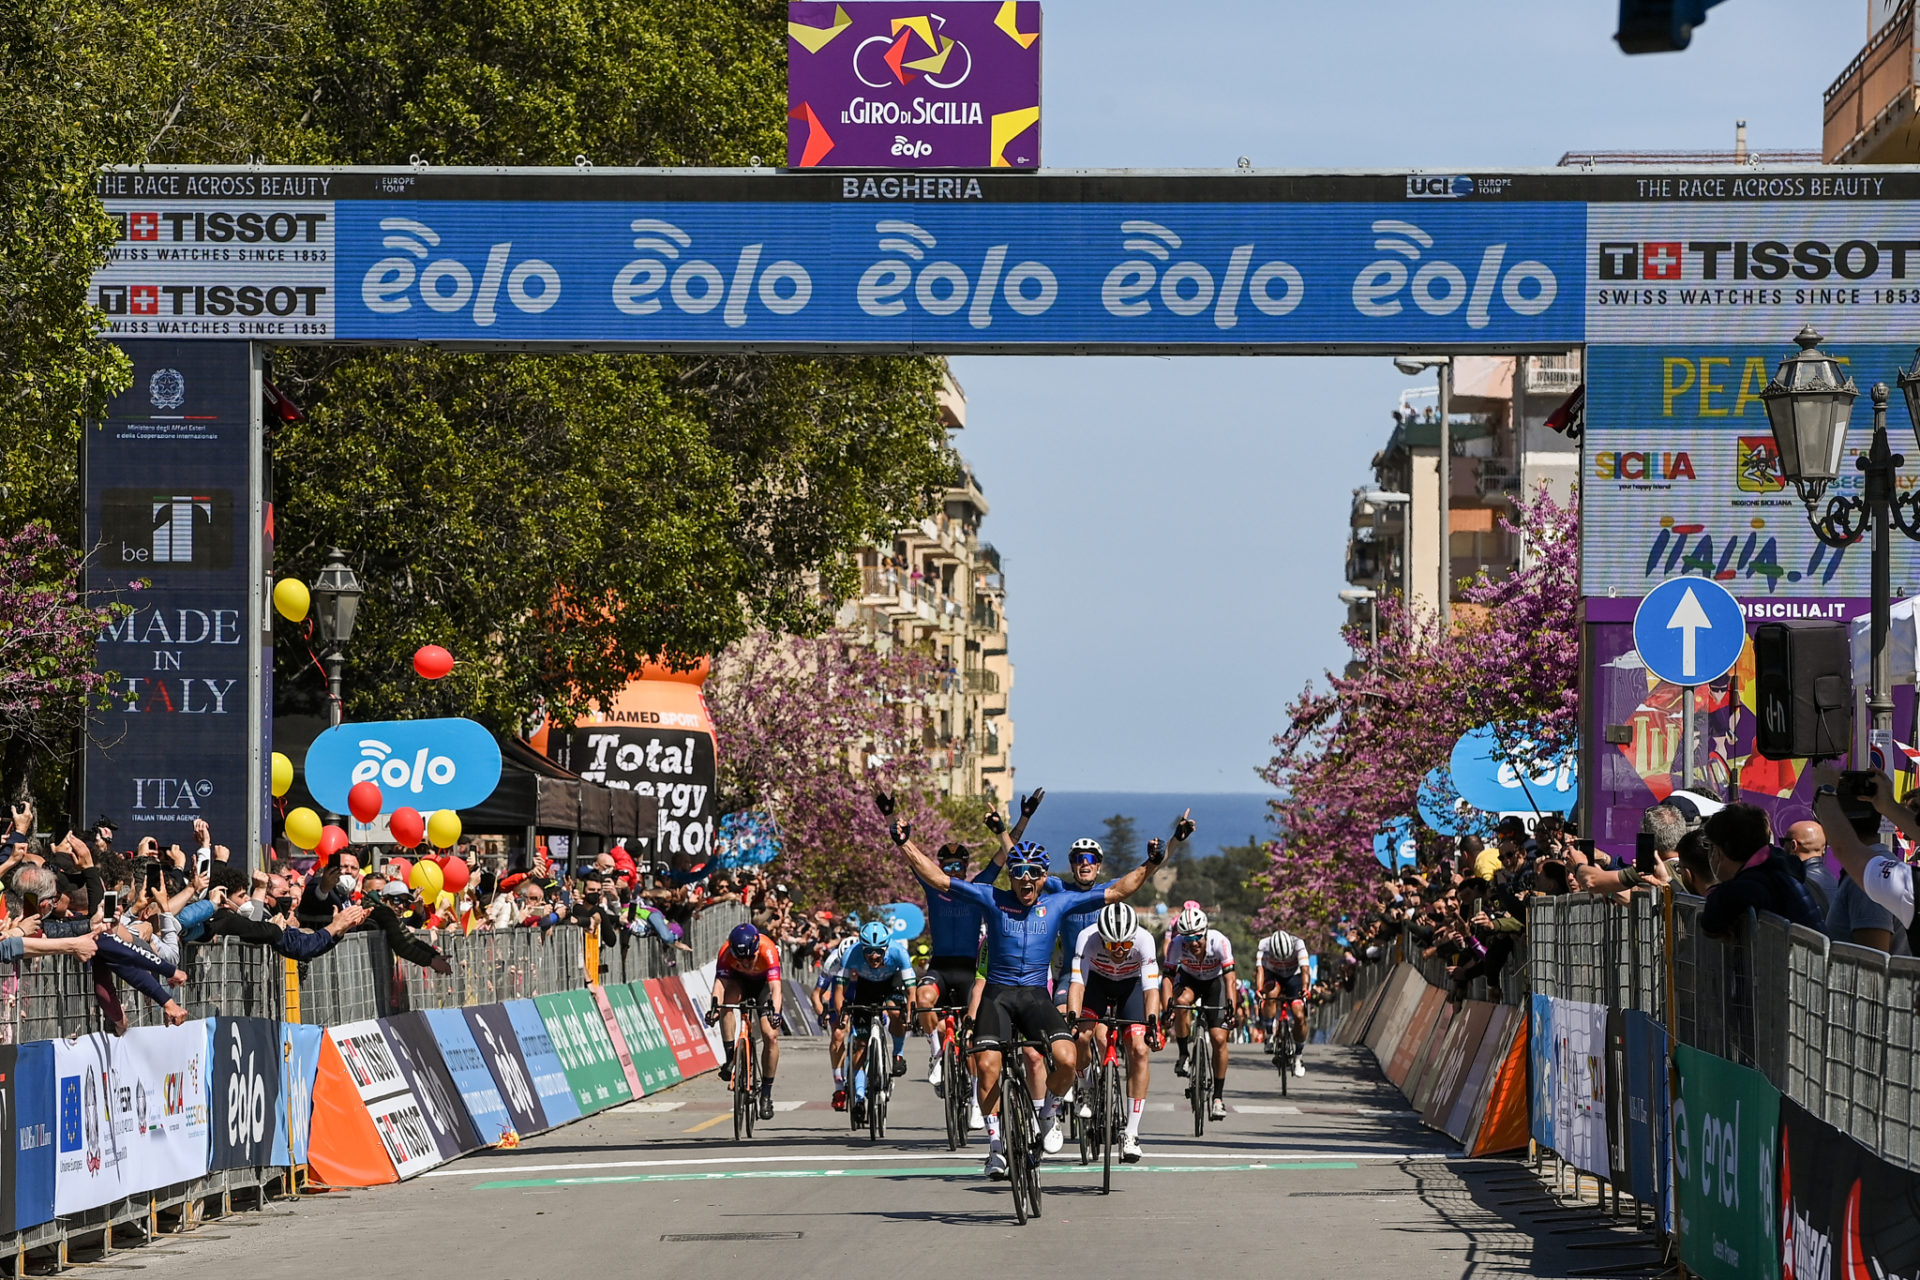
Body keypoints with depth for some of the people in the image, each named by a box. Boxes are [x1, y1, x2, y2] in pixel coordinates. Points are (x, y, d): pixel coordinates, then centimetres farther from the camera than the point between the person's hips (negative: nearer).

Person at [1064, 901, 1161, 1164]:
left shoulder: (1144, 940, -33)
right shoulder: (1087, 938, -33)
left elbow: (1151, 988, -37)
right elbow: (1077, 982, -38)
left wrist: (1152, 1022, -52)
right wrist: (1072, 1017, -54)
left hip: (1131, 984, 0)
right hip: (1097, 982, 0)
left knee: (1139, 1049, -16)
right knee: (1083, 1036, -26)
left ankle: (1131, 1133, -12)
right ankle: (1086, 1088, 6)